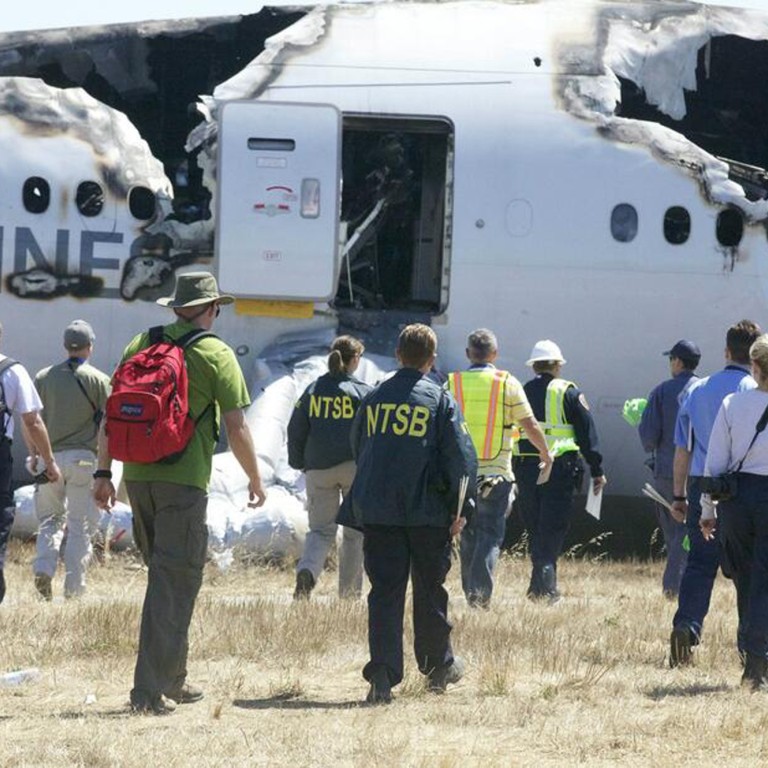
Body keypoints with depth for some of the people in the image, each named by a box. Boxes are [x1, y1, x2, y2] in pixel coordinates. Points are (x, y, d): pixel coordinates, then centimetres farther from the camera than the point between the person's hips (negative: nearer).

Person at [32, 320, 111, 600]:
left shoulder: (43, 377, 6)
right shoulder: (98, 379, -1)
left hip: (49, 458, 2)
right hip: (83, 458, -2)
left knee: (50, 517, 13)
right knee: (80, 524, 4)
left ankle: (44, 568, -8)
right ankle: (74, 586, 2)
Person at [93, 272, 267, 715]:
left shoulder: (141, 345, 10)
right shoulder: (216, 355, -4)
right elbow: (237, 428, -5)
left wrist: (104, 471, 13)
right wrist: (255, 480, 8)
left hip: (137, 475, 6)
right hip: (184, 479, -6)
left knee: (165, 575, 19)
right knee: (174, 582, -4)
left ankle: (173, 681, 25)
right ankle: (150, 690, -10)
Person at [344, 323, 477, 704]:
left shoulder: (374, 398, 8)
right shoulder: (441, 400, -3)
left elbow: (357, 449, 19)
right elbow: (462, 455, -8)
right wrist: (461, 507, -2)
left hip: (377, 511, 2)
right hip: (427, 512, -2)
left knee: (384, 591, 0)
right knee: (430, 591, 12)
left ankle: (382, 676, -11)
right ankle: (438, 668, 26)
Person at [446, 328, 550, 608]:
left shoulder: (452, 385, 2)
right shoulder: (508, 384, -2)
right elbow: (530, 426, -1)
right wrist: (545, 452, 17)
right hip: (497, 471, -2)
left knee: (468, 534, 14)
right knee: (490, 533, -1)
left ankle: (470, 593, 18)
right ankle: (481, 591, -16)